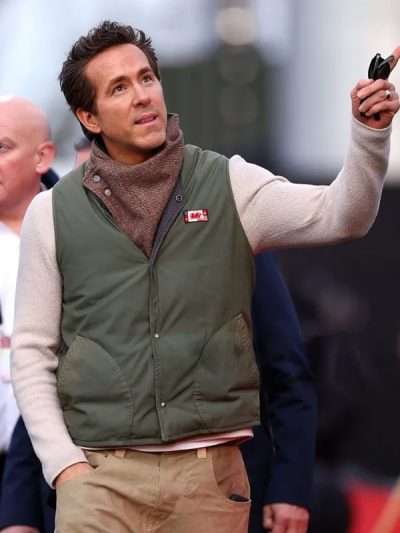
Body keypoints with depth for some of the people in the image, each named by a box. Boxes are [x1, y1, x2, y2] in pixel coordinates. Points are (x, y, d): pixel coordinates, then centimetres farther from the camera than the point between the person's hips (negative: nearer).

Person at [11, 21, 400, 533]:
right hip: (99, 472, 0)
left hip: (211, 471, 0)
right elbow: (31, 351, 8)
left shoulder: (228, 185, 5)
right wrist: (62, 462, -3)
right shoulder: (53, 213, 6)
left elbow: (338, 216, -7)